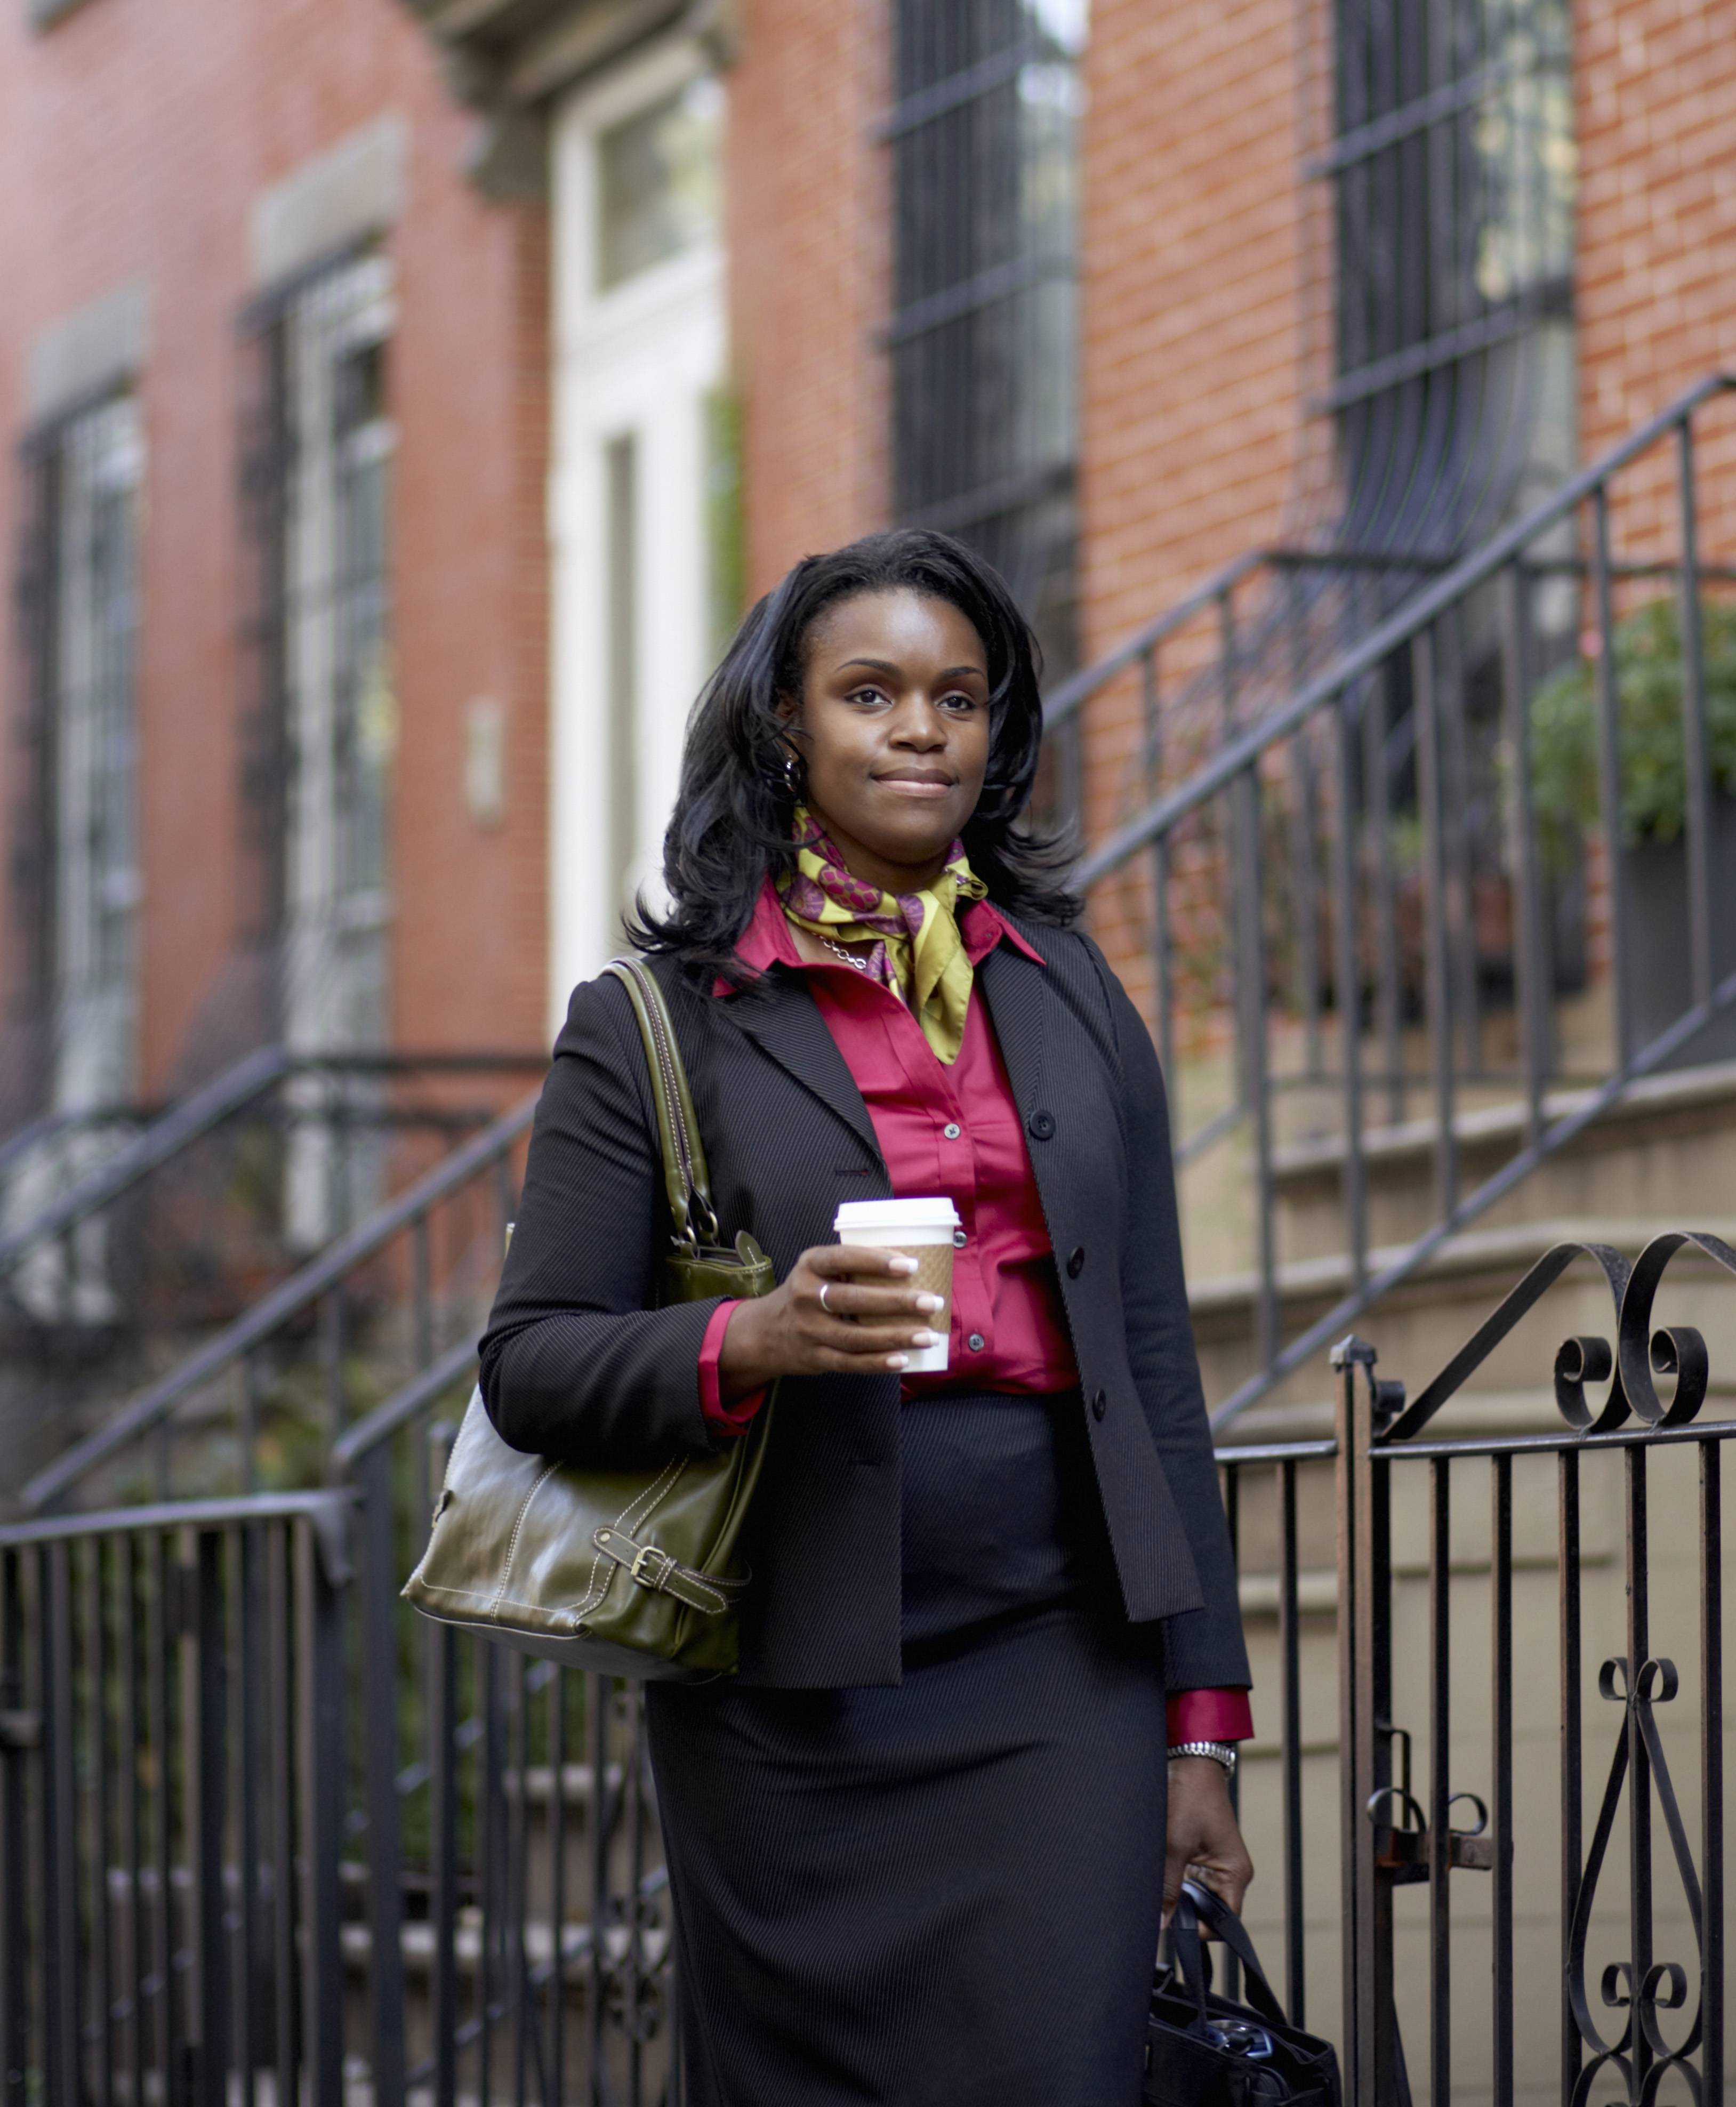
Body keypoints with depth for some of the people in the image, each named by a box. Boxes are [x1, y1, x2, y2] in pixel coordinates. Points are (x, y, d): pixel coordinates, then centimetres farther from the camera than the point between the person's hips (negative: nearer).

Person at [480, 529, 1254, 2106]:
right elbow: (530, 1363, 1)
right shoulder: (655, 1025, 4)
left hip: (1060, 1673, 2)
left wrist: (1201, 1724, 9)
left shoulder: (1075, 1000, 14)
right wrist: (751, 1344, -19)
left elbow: (1154, 1365, 13)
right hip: (795, 1706, -2)